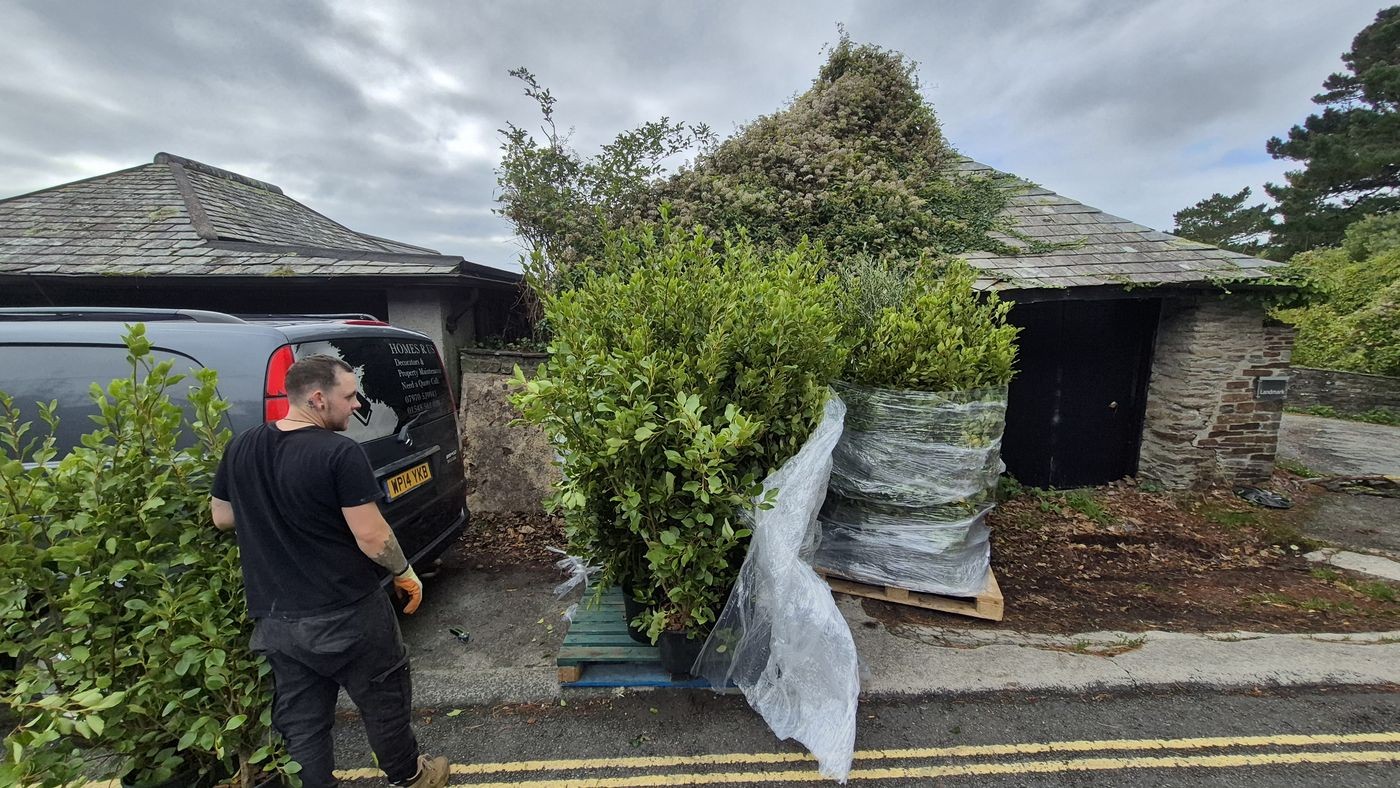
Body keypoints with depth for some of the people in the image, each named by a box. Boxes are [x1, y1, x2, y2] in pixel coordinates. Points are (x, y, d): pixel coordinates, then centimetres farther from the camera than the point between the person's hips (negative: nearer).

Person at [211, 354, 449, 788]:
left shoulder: (241, 448, -2)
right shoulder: (340, 453, -24)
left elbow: (222, 517, 11)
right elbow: (371, 536, -24)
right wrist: (406, 573, -8)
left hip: (275, 618, 6)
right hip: (347, 614, -5)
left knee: (300, 722, 19)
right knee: (383, 701, 17)